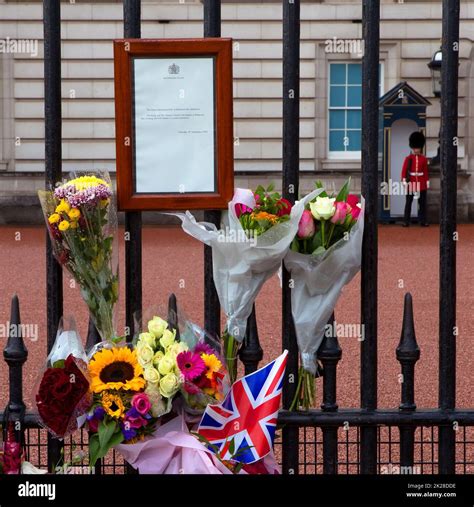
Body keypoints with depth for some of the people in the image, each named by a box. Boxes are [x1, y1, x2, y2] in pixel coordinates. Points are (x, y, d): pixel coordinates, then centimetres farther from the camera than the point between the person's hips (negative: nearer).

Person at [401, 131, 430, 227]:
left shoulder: (424, 159, 6)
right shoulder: (408, 158, 1)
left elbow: (426, 171, 9)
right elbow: (404, 170, -2)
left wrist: (427, 182, 5)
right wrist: (404, 181, -12)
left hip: (421, 183, 2)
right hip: (411, 182, -2)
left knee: (422, 203, 3)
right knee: (408, 202, 1)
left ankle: (422, 221, 8)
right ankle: (406, 221, 4)